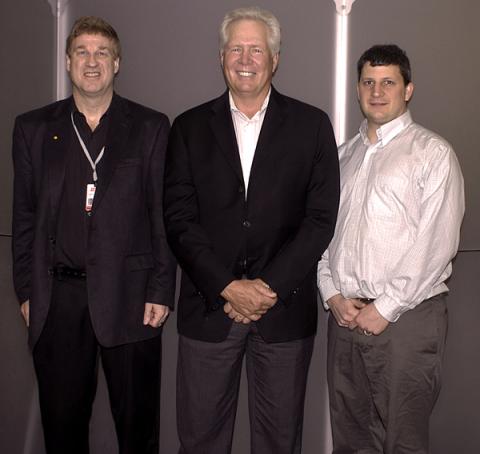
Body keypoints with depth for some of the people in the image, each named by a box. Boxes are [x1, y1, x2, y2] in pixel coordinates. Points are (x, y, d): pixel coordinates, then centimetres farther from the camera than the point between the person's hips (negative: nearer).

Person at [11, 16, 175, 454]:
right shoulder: (33, 128, 9)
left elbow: (164, 214, 0)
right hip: (56, 298, 2)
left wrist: (161, 291, -5)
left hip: (129, 297, -1)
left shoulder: (150, 127, 3)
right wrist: (27, 291, 4)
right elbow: (24, 215, 8)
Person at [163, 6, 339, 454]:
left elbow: (321, 217, -2)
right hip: (207, 309, 1)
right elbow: (178, 219, -1)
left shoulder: (311, 125, 4)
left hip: (285, 310, 0)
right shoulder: (190, 127, 6)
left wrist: (270, 287, -11)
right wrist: (228, 287, -11)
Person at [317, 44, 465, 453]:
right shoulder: (345, 155, 16)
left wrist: (386, 309, -13)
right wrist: (333, 295, 0)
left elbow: (436, 243, -11)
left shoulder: (433, 153, -3)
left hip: (405, 317, -5)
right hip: (346, 314, 5)